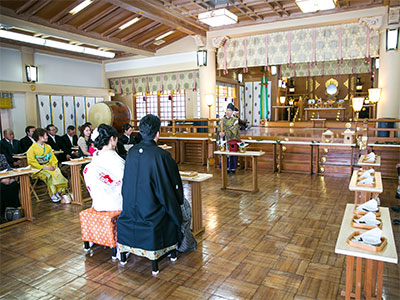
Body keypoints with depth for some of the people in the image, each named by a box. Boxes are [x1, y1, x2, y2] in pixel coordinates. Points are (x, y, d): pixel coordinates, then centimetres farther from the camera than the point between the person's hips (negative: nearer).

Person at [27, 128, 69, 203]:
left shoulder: (48, 147, 17)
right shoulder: (32, 149, -2)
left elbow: (53, 158, 17)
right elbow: (32, 162, -10)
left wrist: (53, 166, -4)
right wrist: (43, 168, -18)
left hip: (49, 167, 5)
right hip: (39, 169, -5)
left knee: (58, 173, -27)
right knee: (48, 175, -34)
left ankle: (60, 192, -27)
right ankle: (53, 195, -25)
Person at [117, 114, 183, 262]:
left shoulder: (131, 152, -3)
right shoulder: (161, 155, -22)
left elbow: (128, 181, 10)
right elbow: (173, 185, -13)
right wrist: (179, 199, 7)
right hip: (152, 214, -6)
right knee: (180, 205, 19)